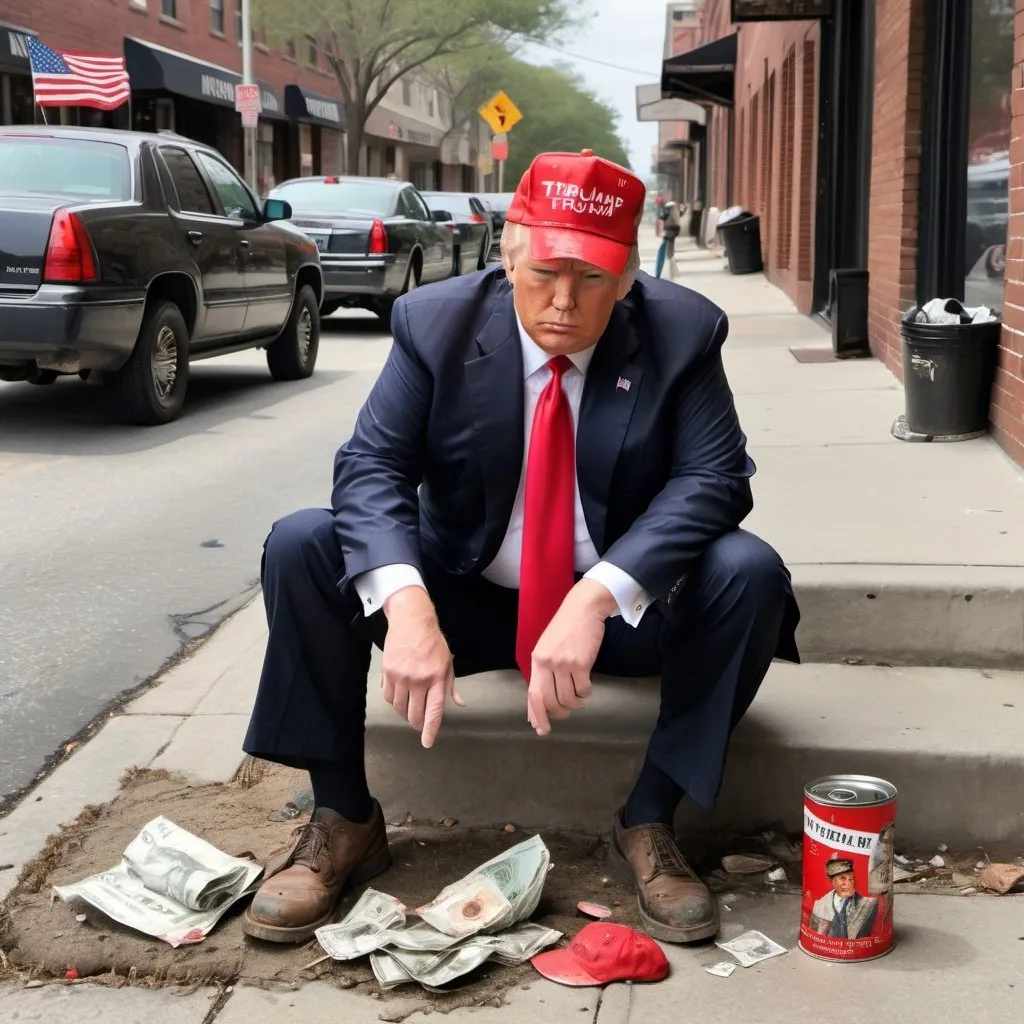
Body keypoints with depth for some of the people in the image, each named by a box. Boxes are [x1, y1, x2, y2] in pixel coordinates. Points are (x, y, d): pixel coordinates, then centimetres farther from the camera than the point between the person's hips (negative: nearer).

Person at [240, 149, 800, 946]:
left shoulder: (681, 333, -12)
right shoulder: (435, 322, -10)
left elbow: (714, 480, -21)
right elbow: (373, 466, -17)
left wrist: (595, 598, -37)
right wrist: (406, 604, -38)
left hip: (626, 608, 0)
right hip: (465, 597, 1)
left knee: (749, 572, -28)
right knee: (301, 545, -19)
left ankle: (649, 822, -13)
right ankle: (343, 818, -8)